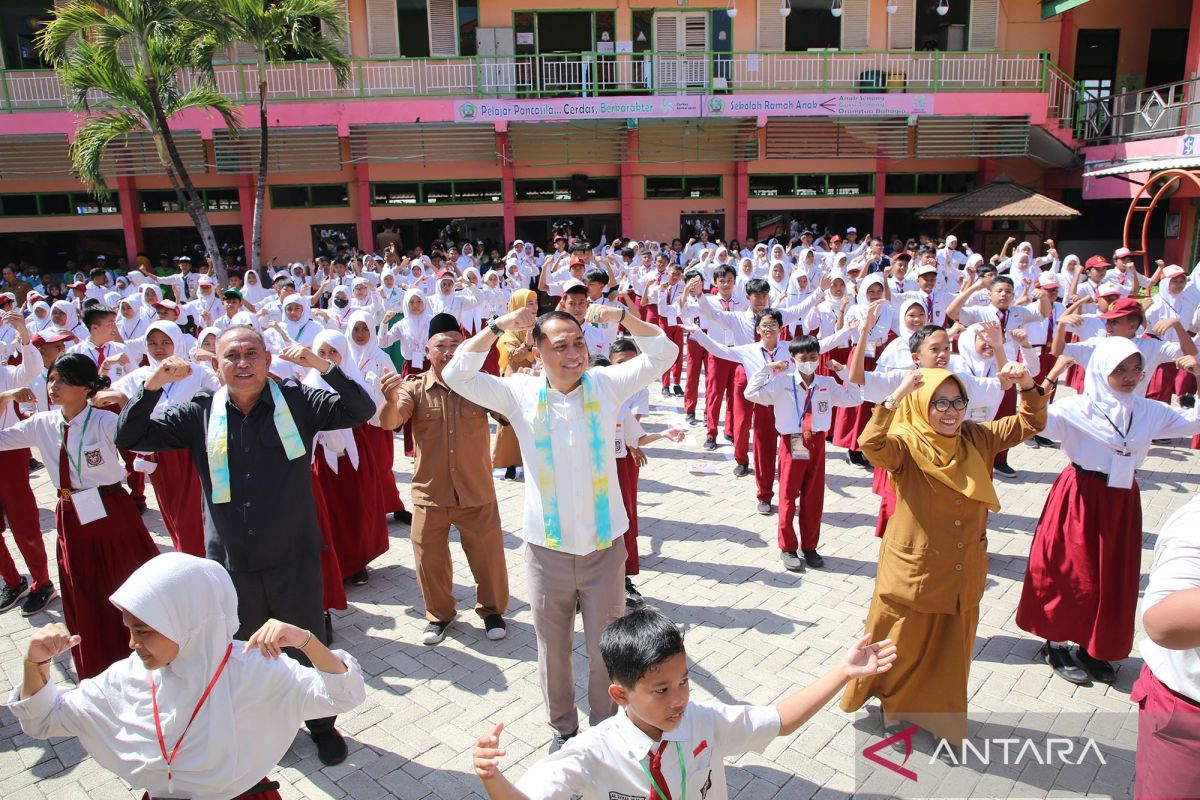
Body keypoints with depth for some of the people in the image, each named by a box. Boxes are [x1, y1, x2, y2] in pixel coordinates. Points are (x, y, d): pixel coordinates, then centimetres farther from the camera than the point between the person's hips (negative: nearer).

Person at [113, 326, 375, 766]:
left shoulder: (297, 401, -7)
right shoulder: (198, 412, -2)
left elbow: (362, 410, -14)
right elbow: (129, 438, 0)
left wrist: (325, 367, -29)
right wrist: (151, 386, -15)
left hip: (295, 558, -2)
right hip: (231, 562, 2)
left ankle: (322, 724, 37)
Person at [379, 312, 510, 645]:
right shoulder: (415, 387, -5)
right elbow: (389, 422, -18)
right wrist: (391, 400, -42)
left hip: (477, 492, 0)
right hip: (430, 493, 1)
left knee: (488, 556, 11)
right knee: (430, 558, 13)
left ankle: (492, 610, 35)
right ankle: (439, 615, 36)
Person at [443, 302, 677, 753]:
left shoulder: (606, 385, -5)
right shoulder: (520, 393, -6)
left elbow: (663, 353, -6)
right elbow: (456, 375, -11)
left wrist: (621, 317, -18)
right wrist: (498, 327, -18)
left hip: (604, 547, 0)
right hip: (547, 550, 0)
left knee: (606, 650, 14)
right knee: (553, 650, 18)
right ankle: (563, 727, 42)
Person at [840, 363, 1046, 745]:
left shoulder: (978, 439, 0)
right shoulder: (906, 446, -18)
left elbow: (1030, 423, 7)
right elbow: (871, 444, -39)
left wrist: (1027, 385, -11)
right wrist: (898, 395, -45)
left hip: (962, 573, 5)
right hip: (913, 571, -5)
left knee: (951, 650, 21)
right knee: (902, 646, 13)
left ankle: (941, 715, 44)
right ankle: (893, 704, 39)